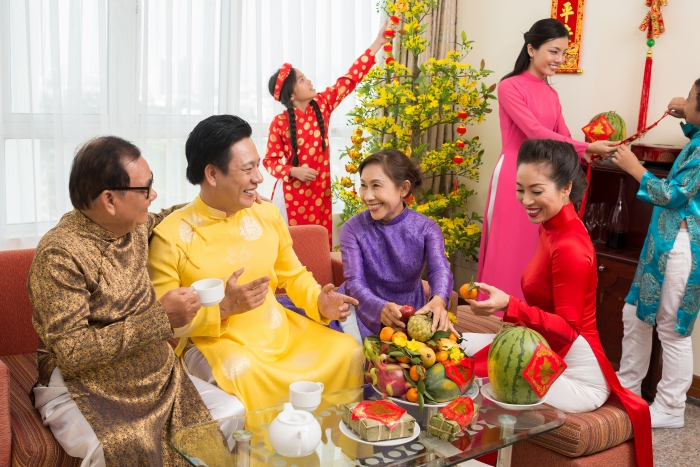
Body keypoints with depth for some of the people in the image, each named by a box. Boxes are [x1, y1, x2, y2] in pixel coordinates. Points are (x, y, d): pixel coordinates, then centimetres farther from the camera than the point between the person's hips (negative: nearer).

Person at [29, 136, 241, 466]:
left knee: (235, 416, -13)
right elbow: (71, 353, -22)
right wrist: (160, 318, -25)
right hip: (85, 394, -6)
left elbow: (160, 220, 29)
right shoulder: (60, 255, -19)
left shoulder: (135, 228, 3)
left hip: (157, 379, 7)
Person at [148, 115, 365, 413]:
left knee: (347, 351, -12)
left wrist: (319, 301, -3)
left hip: (279, 331, 5)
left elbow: (293, 274, 18)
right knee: (241, 373, -37)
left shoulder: (268, 215, 5)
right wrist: (223, 307, -22)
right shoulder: (171, 236, -11)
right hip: (213, 342, -5)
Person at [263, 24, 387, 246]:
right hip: (292, 193, -4)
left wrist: (378, 43, -2)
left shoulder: (322, 105, 0)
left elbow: (350, 79, 0)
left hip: (320, 190, 4)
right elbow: (270, 160, -4)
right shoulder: (280, 123, -11)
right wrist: (293, 171, -22)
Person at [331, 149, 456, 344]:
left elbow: (440, 269, -28)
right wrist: (381, 308, -46)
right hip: (363, 313, -1)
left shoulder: (426, 228, -12)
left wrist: (438, 301, -53)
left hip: (410, 314, 1)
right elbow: (354, 281, -23)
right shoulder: (353, 229, -14)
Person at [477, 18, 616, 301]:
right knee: (508, 253, 0)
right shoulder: (510, 87, -7)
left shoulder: (552, 94, 14)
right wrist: (587, 147, -18)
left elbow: (562, 137, 9)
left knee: (536, 253, 10)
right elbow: (534, 132, -15)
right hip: (514, 178, -7)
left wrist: (585, 155, -12)